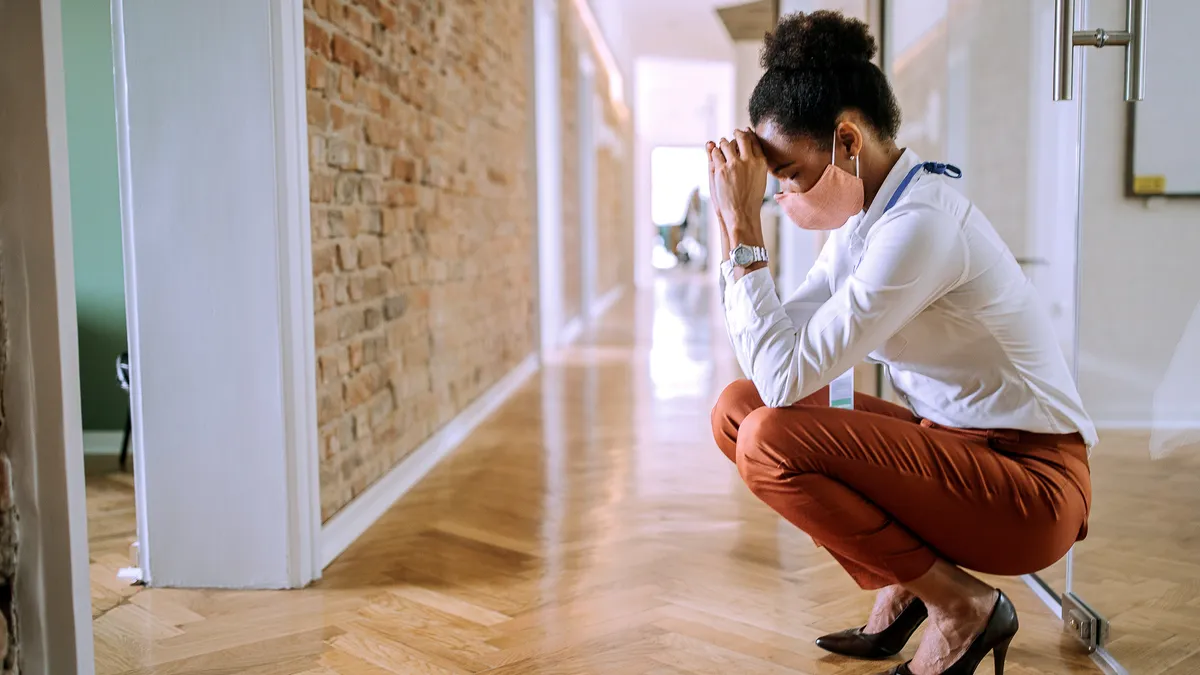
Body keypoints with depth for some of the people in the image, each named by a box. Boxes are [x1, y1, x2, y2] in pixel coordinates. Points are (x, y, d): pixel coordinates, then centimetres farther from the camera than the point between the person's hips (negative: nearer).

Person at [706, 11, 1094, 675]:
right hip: (951, 443, 9)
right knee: (736, 408, 2)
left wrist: (744, 228, -22)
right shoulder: (866, 214, 4)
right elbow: (778, 344, 1)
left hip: (1031, 484, -9)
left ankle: (963, 606, -5)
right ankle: (900, 585, 10)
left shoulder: (920, 223, -25)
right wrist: (733, 225, -4)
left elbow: (785, 374, -27)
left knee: (769, 441, -25)